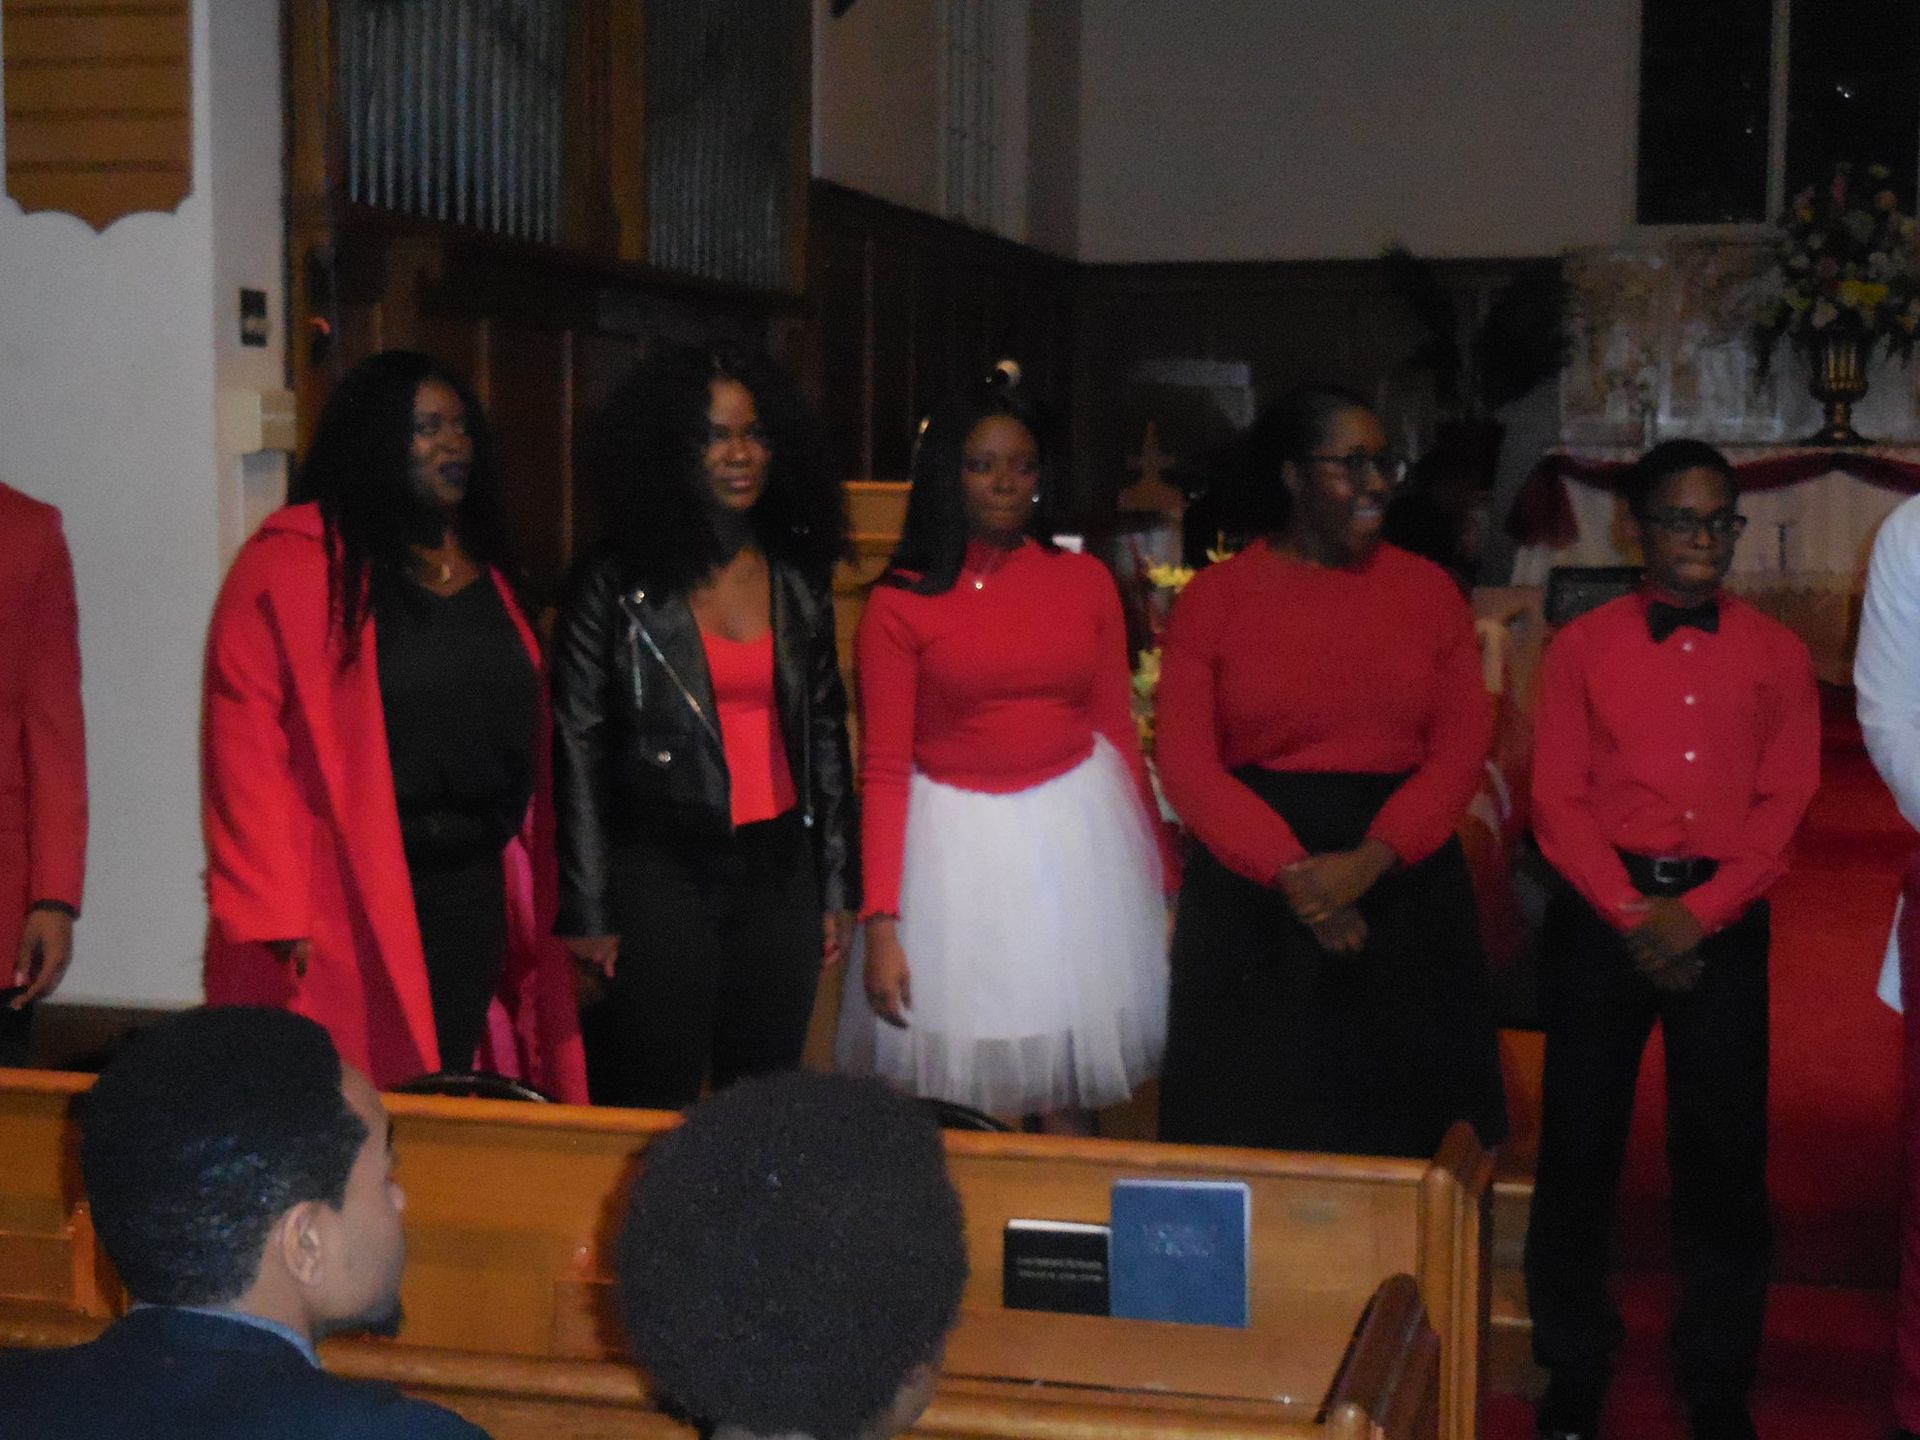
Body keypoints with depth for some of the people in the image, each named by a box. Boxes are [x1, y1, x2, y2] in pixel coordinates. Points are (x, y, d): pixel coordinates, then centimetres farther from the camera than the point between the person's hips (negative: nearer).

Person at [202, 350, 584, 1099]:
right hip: (352, 898, -6)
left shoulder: (481, 567, 16)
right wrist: (278, 916, -17)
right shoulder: (292, 563, -7)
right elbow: (245, 743, -12)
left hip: (474, 890, 6)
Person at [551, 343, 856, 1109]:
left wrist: (836, 884, 11)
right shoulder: (616, 580, -5)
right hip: (659, 872, -4)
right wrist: (588, 911, -7)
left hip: (779, 871, 4)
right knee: (653, 1110, 1)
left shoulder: (798, 576, 8)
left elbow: (826, 731, 13)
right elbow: (578, 748, -5)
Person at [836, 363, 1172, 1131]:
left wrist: (1157, 862, 9)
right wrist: (880, 924, -11)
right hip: (956, 840, -2)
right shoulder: (900, 605, -3)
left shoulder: (1086, 581, 5)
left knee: (1066, 1086, 8)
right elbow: (883, 769, -4)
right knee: (956, 1097, 3)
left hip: (1077, 832, 2)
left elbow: (1118, 728, 10)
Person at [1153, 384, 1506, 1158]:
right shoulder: (1216, 597, 1)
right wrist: (1292, 873, -17)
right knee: (1256, 1131, 4)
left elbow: (1462, 746, 0)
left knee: (1399, 1134, 6)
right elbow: (1187, 763, -6)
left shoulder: (1427, 590, 7)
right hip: (1252, 895, -1)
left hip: (1403, 884, 2)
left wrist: (1370, 861, -15)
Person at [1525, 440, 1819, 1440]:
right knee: (1580, 1141, 4)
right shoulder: (1582, 647, 5)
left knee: (1725, 1152, 3)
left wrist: (1698, 914, -12)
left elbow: (1785, 802, 0)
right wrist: (1632, 914, -13)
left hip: (1724, 919, 1)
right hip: (1601, 912, 0)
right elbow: (1557, 798, -1)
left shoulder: (1776, 656, 8)